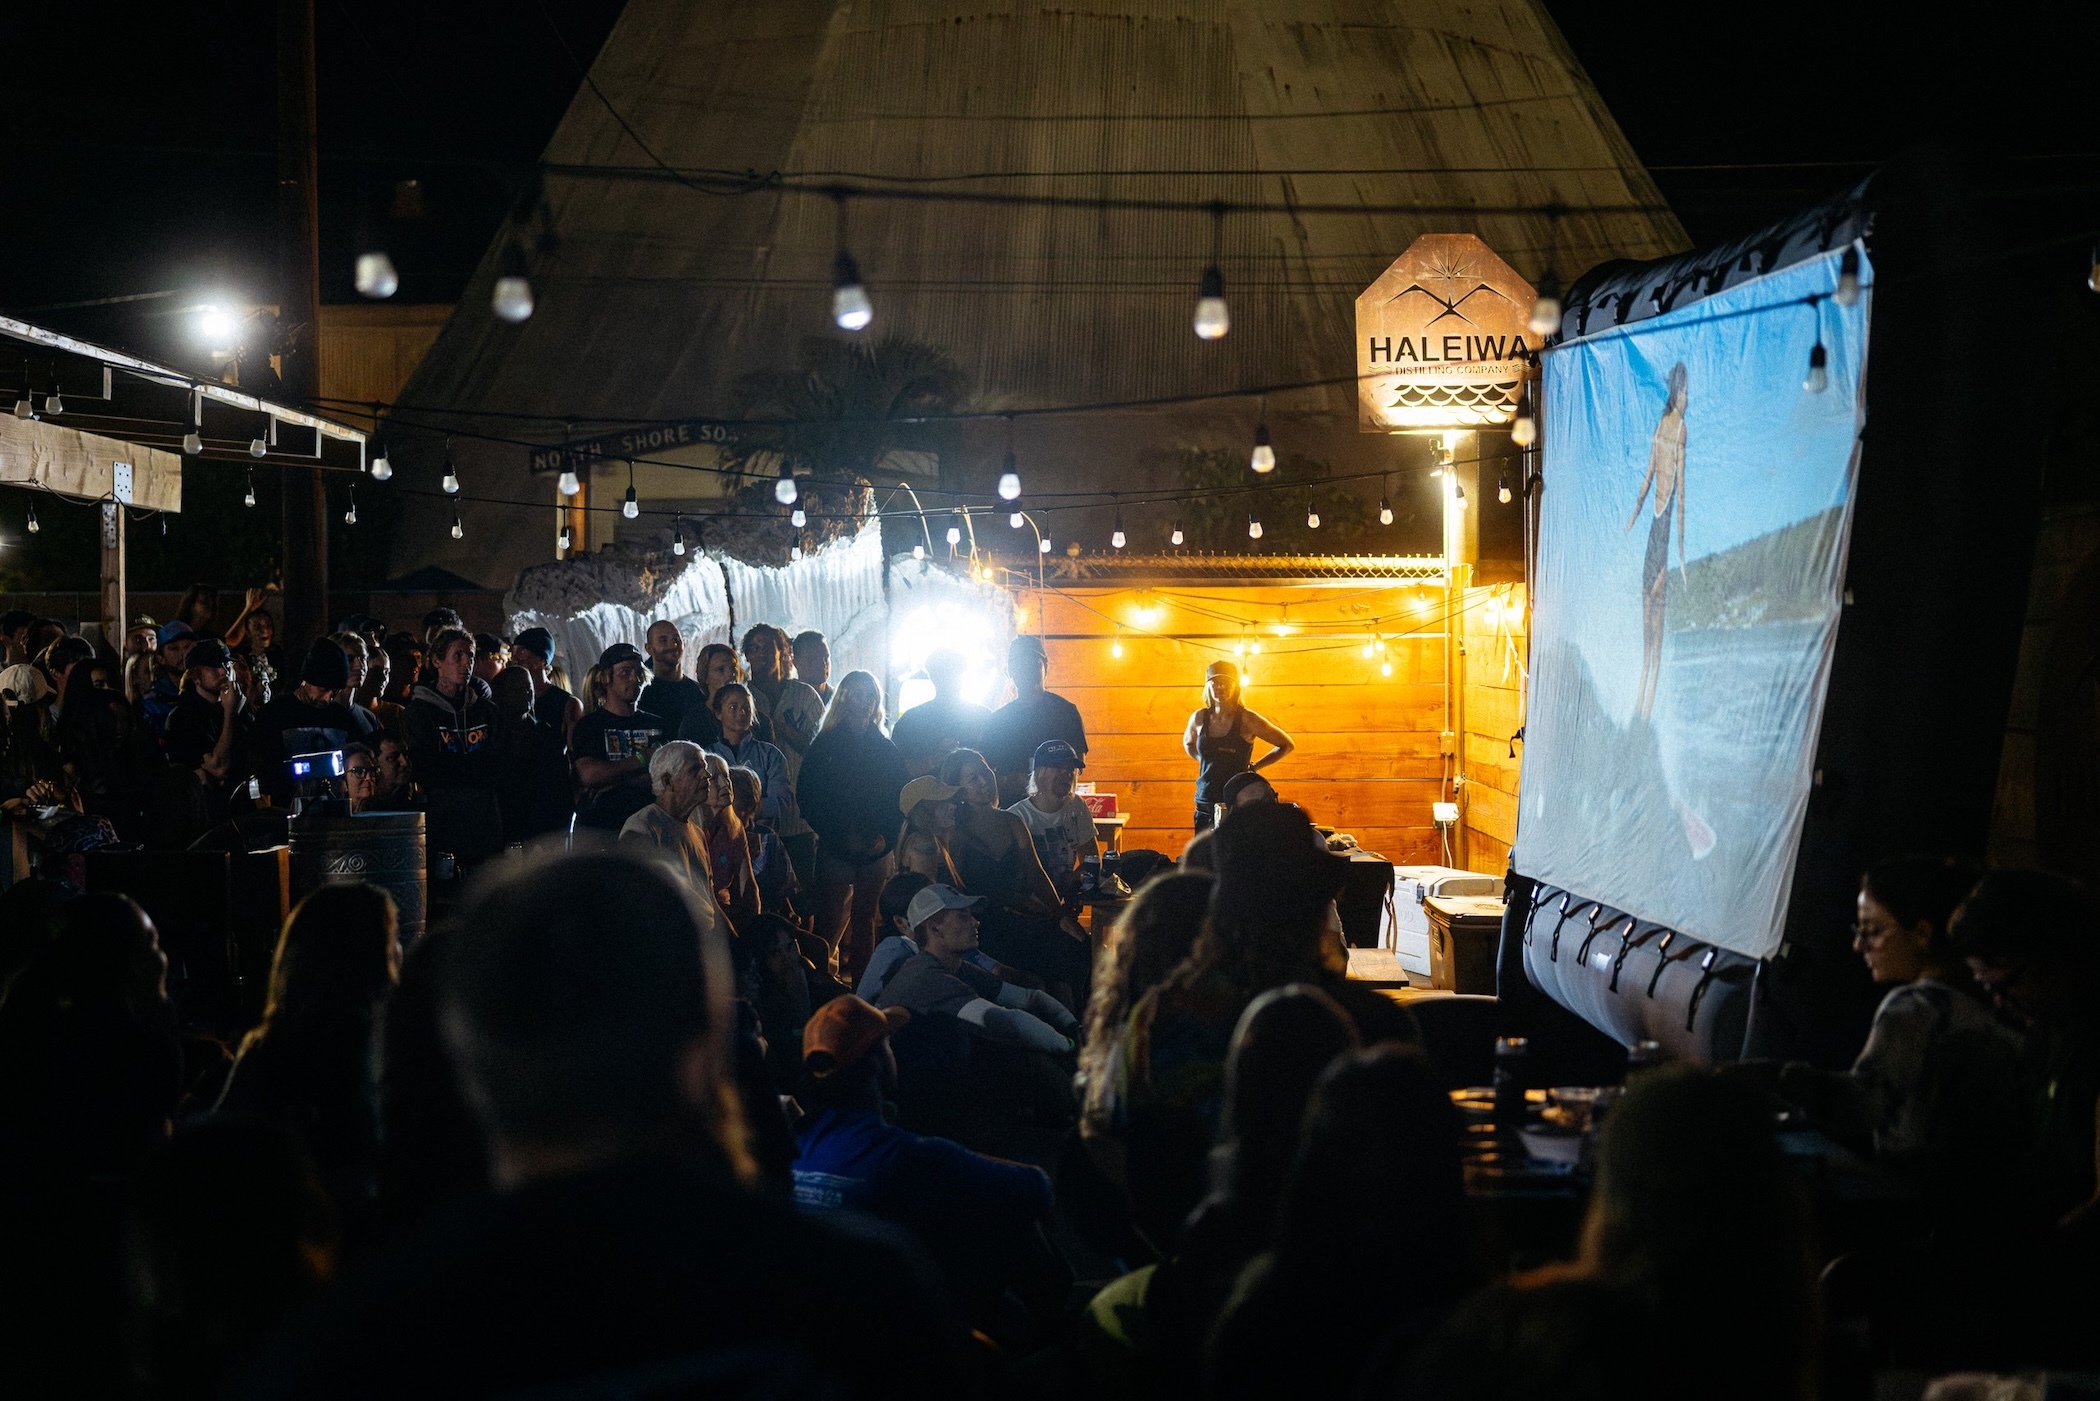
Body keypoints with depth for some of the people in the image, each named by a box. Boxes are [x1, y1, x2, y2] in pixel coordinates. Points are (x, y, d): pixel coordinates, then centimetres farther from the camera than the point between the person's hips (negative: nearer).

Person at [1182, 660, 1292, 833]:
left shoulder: (1246, 719, -5)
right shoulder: (1199, 718, 6)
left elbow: (1286, 745, 4)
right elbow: (1188, 743, 29)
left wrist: (1254, 767, 1)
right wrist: (1204, 761, 12)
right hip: (1205, 804, 4)